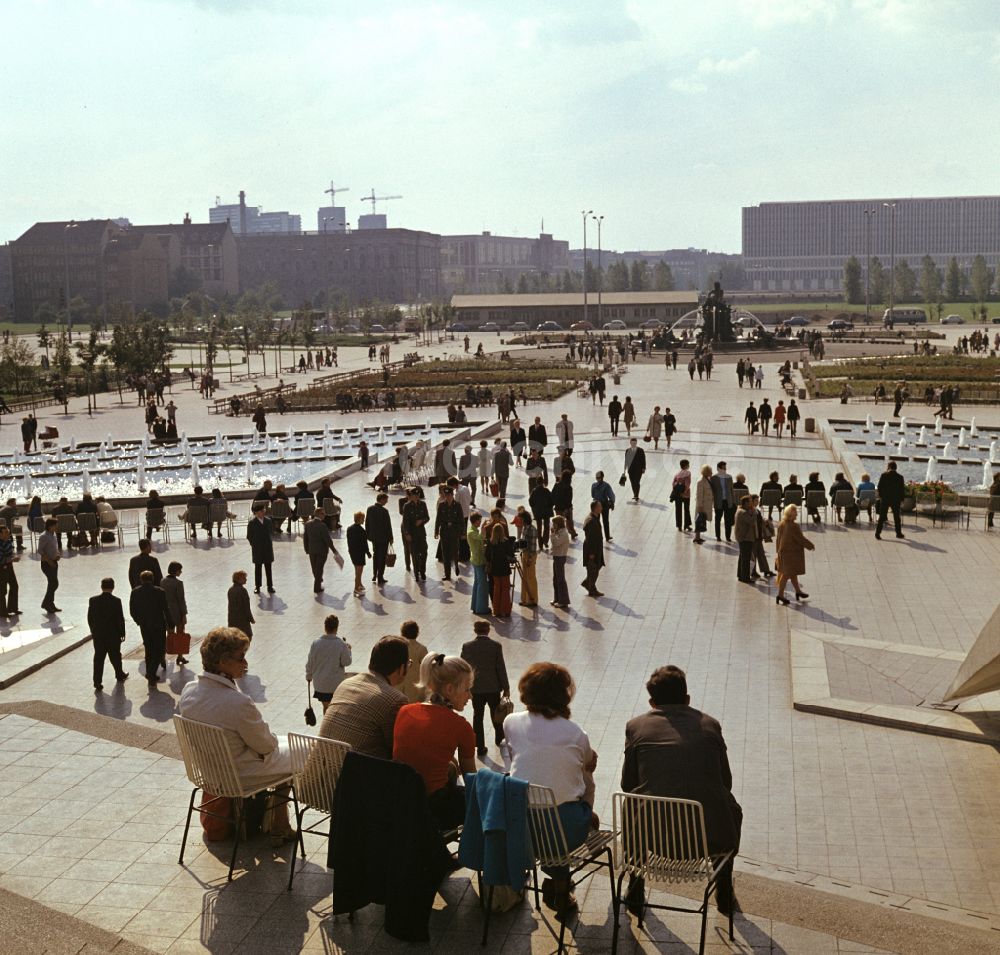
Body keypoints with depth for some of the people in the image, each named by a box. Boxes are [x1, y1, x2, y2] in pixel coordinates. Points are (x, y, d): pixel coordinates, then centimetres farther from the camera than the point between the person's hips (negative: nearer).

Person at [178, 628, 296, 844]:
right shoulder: (238, 703, -34)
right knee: (292, 755, 17)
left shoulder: (188, 692, -11)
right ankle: (279, 828, 29)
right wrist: (272, 740, 3)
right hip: (238, 775, -8)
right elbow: (265, 745, -18)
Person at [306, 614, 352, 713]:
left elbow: (310, 663, -1)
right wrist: (348, 650, 6)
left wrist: (309, 676, 15)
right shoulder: (341, 645, -16)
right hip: (337, 684, -2)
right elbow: (346, 662, -9)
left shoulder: (316, 643, -9)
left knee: (326, 706, 14)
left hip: (320, 684, 2)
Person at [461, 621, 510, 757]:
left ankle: (480, 747, 11)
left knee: (477, 717, 9)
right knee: (496, 714, 21)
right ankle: (499, 739, 39)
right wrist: (506, 688, 0)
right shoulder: (496, 645, -12)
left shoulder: (467, 646, -8)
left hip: (476, 687, 0)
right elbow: (501, 668, -9)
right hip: (493, 687, 0)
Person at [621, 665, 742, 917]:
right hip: (712, 835, 0)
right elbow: (726, 781, 16)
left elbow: (628, 784, 14)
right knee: (732, 811, 36)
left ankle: (635, 893, 41)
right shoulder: (709, 724, 11)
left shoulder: (636, 726, 9)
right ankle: (724, 894, 42)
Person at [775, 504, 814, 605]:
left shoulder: (781, 524, 0)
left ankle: (798, 591, 34)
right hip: (792, 553, -8)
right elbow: (801, 539, -18)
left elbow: (778, 538, 9)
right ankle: (780, 595, 3)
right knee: (787, 574, 0)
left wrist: (778, 551, 19)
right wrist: (811, 545, -1)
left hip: (783, 552, 8)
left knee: (793, 573, 20)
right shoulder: (794, 526, -24)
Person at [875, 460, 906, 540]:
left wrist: (880, 496, 7)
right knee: (896, 517, 15)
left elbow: (879, 487, -6)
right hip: (896, 500, 1)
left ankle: (877, 533, -3)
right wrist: (901, 499, 8)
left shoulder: (884, 476, -8)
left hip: (885, 499, -1)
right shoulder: (900, 477, -4)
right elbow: (902, 489, -1)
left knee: (882, 517, 2)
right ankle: (898, 533, 20)